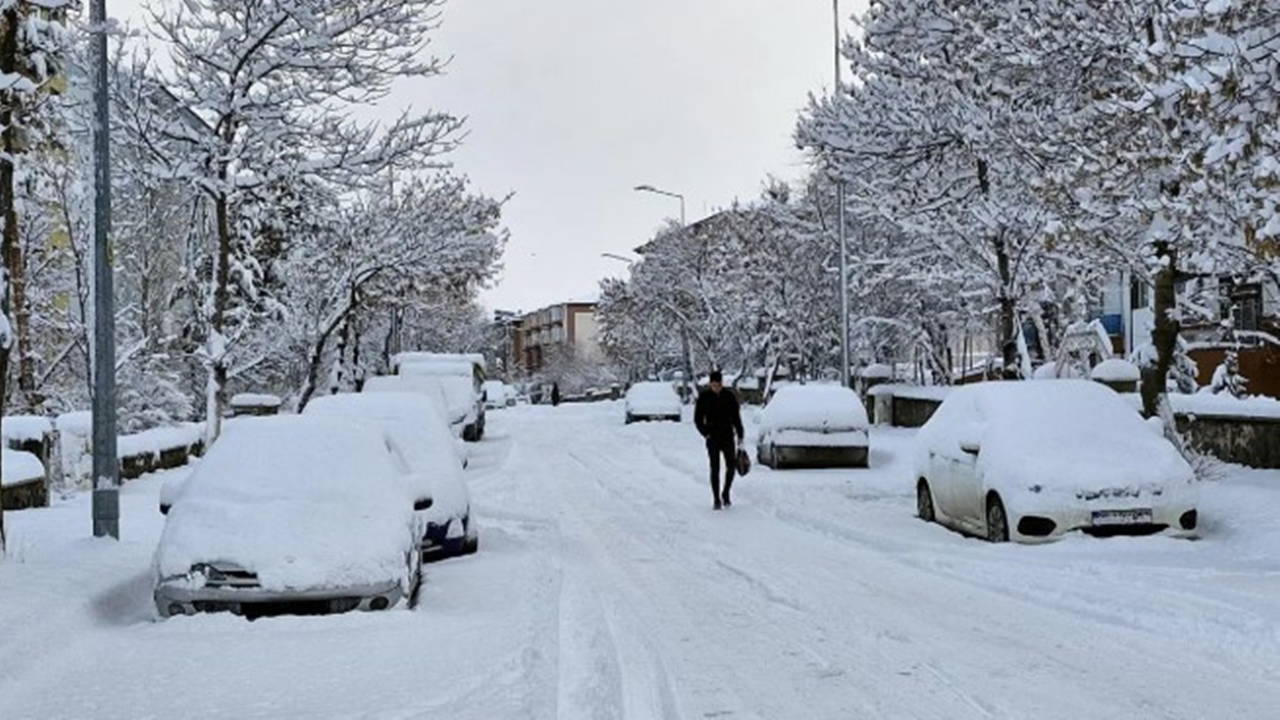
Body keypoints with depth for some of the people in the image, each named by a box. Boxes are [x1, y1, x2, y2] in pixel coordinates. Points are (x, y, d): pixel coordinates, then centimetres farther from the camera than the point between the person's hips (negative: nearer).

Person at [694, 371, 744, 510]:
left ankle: (725, 493, 20)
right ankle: (716, 499, 2)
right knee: (715, 468, -4)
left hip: (728, 436, 2)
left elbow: (736, 418, 6)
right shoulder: (704, 397, -3)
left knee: (731, 466, -1)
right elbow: (697, 419, 2)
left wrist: (740, 436, 2)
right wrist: (706, 434, -8)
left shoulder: (729, 396, 1)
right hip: (713, 438, -2)